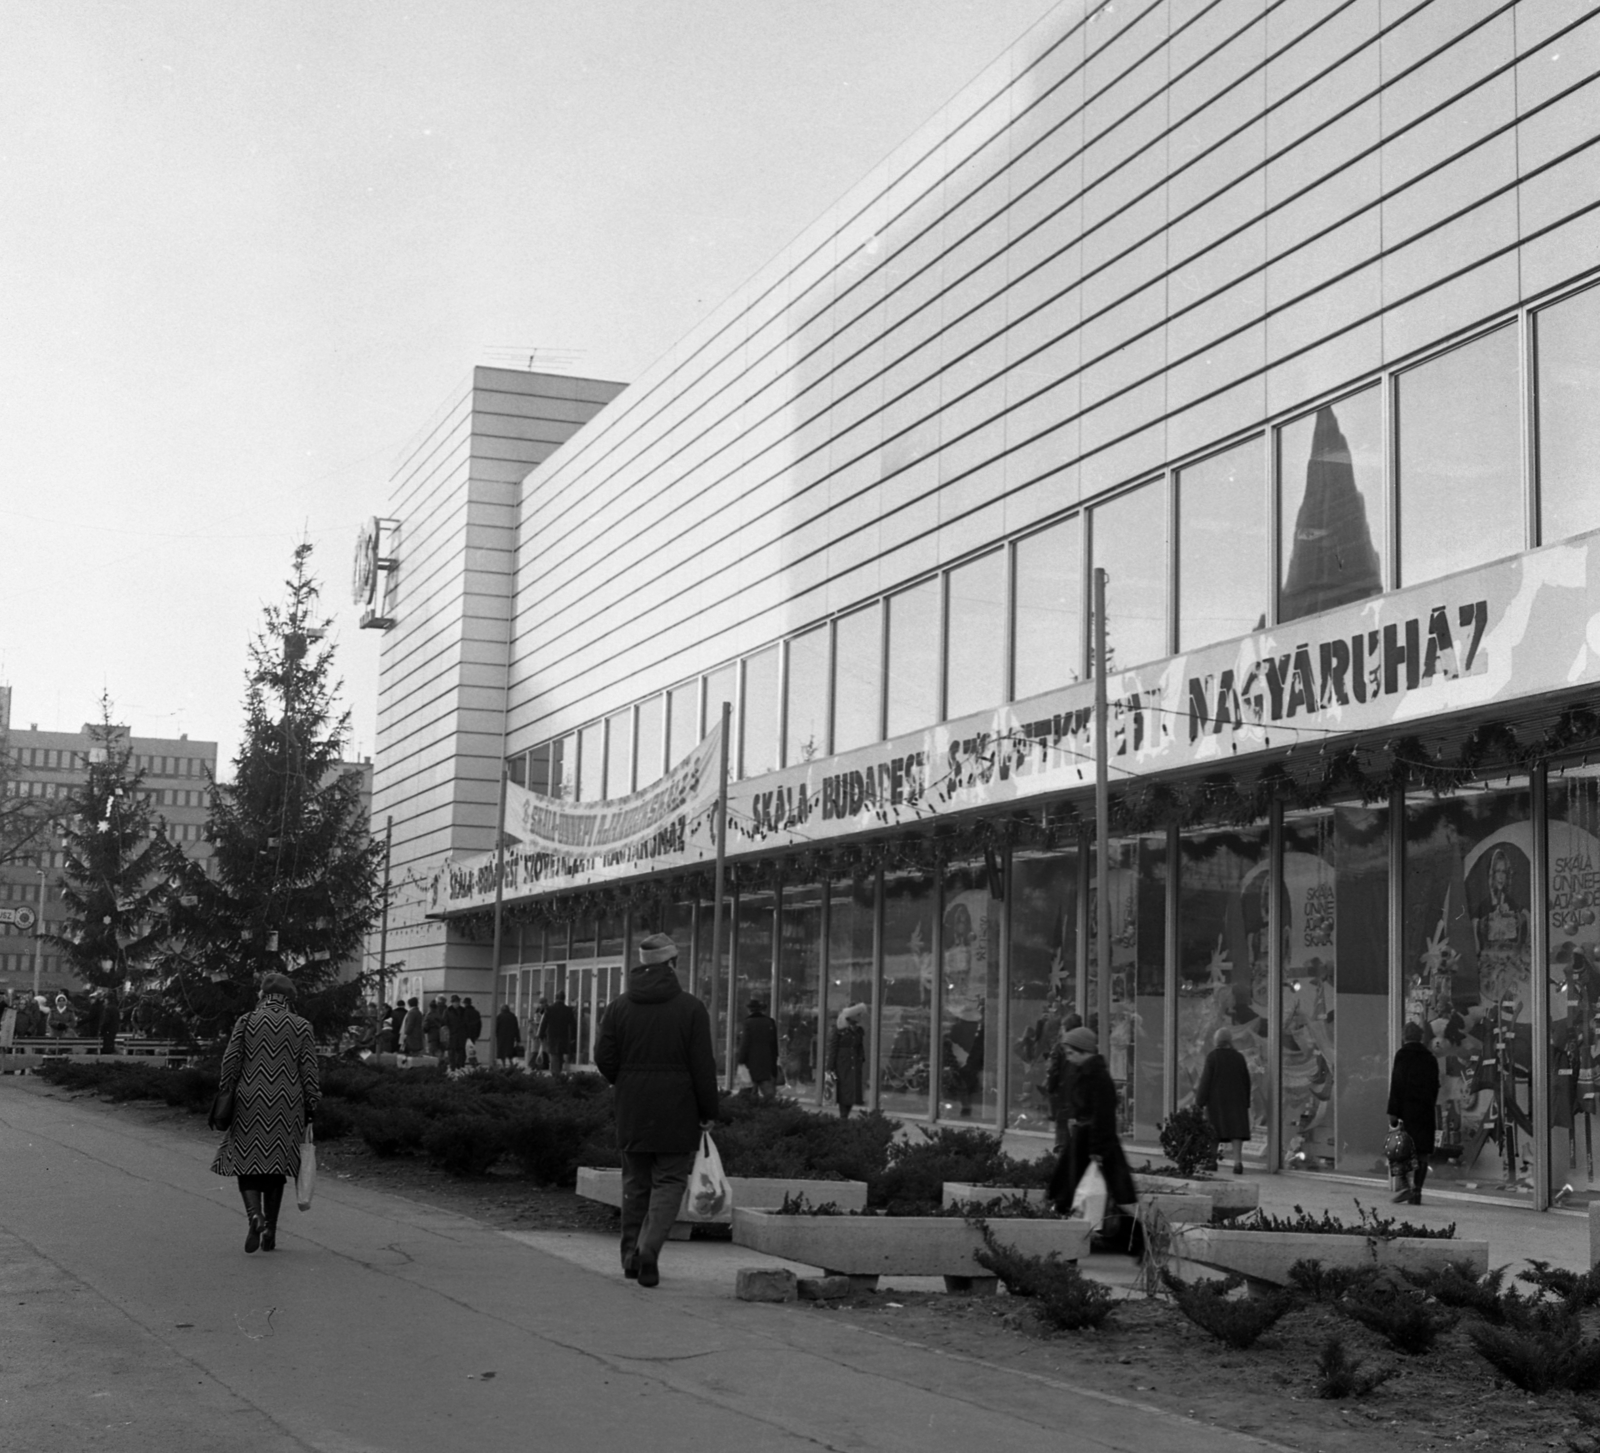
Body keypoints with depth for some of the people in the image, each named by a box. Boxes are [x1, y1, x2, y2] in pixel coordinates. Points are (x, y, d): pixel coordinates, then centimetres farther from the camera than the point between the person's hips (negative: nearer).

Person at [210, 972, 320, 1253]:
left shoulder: (245, 1022, 1)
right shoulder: (301, 1027, 2)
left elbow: (230, 1063, -2)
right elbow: (309, 1072, 0)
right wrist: (311, 1107, 5)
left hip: (250, 1104, -1)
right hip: (287, 1108, 1)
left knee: (246, 1160, 7)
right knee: (276, 1165, 11)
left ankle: (255, 1215, -19)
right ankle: (270, 1232, 12)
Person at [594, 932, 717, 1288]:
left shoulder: (618, 1007, 3)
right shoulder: (690, 1008, -7)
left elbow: (604, 1057, 0)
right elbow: (703, 1066, -8)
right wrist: (708, 1112, 0)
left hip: (632, 1112, 3)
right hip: (677, 1113, -3)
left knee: (635, 1183, 14)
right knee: (669, 1181, 2)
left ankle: (631, 1253, 16)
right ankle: (649, 1247, -16)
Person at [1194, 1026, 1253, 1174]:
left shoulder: (1212, 1057, -9)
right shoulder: (1239, 1057, 2)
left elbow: (1205, 1080, -10)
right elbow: (1246, 1081, 6)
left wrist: (1199, 1102, -4)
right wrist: (1245, 1103, 14)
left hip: (1216, 1099, -2)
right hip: (1237, 1099, 2)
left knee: (1215, 1131, 8)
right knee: (1236, 1129, -1)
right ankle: (1238, 1161, -13)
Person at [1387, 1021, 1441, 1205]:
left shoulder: (1402, 1054, -4)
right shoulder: (1430, 1057, 12)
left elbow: (1396, 1085, -10)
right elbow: (1435, 1086, 12)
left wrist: (1393, 1112, -10)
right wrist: (1429, 1105, 17)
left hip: (1406, 1108, -5)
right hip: (1426, 1109, 5)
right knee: (1422, 1152, 6)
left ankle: (1403, 1185, -13)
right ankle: (1416, 1191, 5)